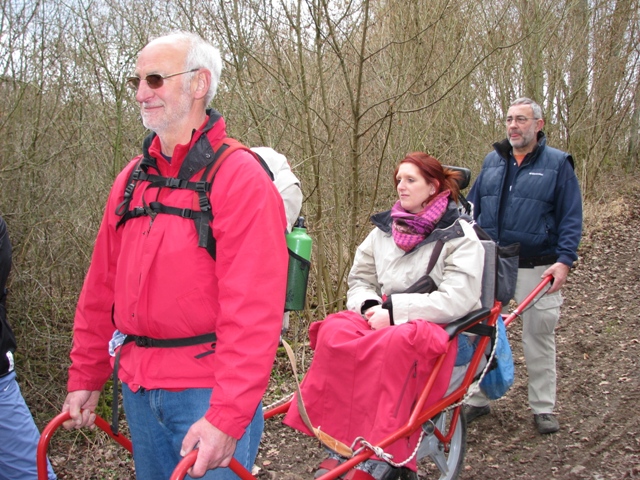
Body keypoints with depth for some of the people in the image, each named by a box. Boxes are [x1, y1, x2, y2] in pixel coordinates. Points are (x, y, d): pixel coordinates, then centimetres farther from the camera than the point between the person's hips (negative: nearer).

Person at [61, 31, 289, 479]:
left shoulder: (240, 177, -14)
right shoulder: (132, 178, 9)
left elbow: (252, 312, -21)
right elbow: (101, 288, 12)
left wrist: (228, 416, -24)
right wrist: (85, 377, 12)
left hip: (207, 391, -7)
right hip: (139, 390, 7)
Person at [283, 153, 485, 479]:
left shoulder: (459, 236, -1)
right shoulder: (384, 229, 15)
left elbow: (457, 299, -13)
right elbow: (360, 281, 16)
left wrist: (394, 310, -17)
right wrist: (372, 307, -8)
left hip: (444, 330, -5)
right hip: (384, 320, 5)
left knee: (399, 340, -40)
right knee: (335, 330, -27)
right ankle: (339, 449, -29)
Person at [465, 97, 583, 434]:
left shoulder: (557, 163, -1)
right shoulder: (492, 161, 10)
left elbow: (571, 217, -4)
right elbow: (472, 207, 16)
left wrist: (564, 260, -15)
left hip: (536, 269, -3)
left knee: (539, 336, 7)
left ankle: (543, 408, 21)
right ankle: (478, 400, 23)